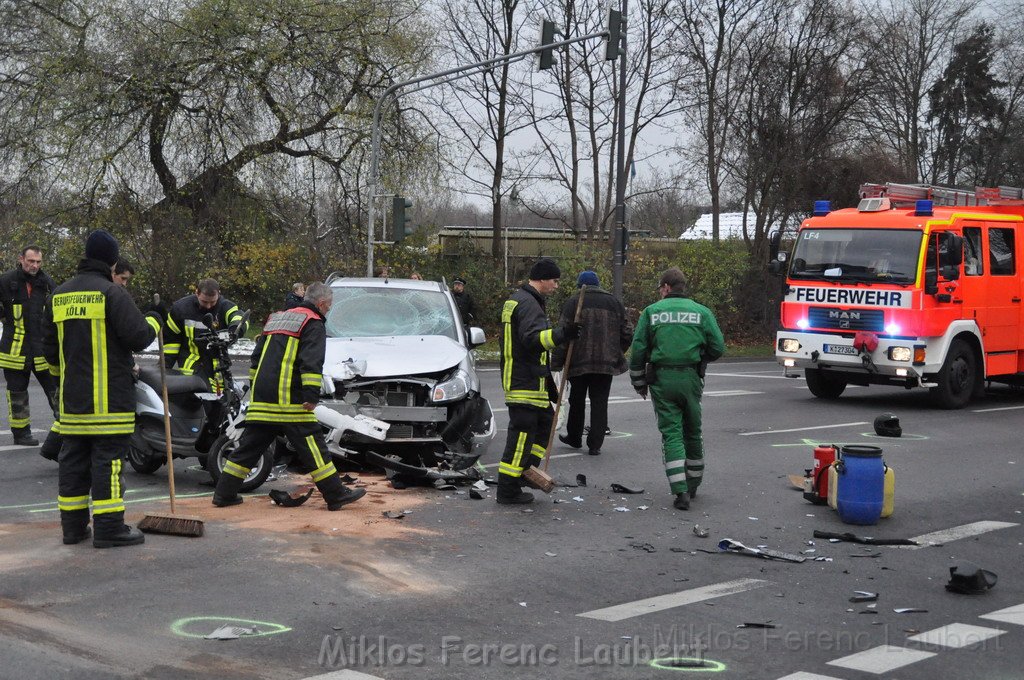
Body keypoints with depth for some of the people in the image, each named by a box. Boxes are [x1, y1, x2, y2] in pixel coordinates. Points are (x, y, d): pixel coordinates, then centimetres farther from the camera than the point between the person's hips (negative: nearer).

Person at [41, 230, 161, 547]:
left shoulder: (60, 295, 12)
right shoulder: (112, 292, -11)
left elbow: (49, 345, 19)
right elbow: (137, 336, -17)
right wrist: (152, 323, 5)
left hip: (72, 396, 7)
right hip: (109, 397, -7)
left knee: (73, 456, 11)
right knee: (108, 458, -5)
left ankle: (73, 525, 16)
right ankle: (109, 527, -5)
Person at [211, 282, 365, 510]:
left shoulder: (276, 318, 23)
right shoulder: (313, 323, -3)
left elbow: (257, 356, 27)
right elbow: (311, 362, -17)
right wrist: (312, 395, -21)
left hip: (260, 400, 7)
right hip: (289, 401, -7)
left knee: (249, 445, 12)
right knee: (312, 446, -4)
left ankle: (224, 493, 13)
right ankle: (336, 495, -2)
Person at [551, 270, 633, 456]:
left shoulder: (573, 302, -1)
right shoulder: (614, 302, 8)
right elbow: (627, 332, 8)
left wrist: (556, 363, -5)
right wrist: (617, 352, 21)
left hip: (578, 362, -2)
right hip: (606, 363, 2)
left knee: (577, 401, 14)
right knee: (600, 403, 4)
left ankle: (574, 437, 27)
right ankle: (595, 444, 1)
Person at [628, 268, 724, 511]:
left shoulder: (651, 312, 2)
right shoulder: (702, 312, 3)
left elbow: (638, 351, 1)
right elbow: (718, 347, 1)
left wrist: (639, 382, 12)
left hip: (661, 380, -1)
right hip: (691, 379, 1)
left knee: (671, 433, 0)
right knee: (693, 432, 17)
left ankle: (681, 491, -12)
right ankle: (693, 485, 31)